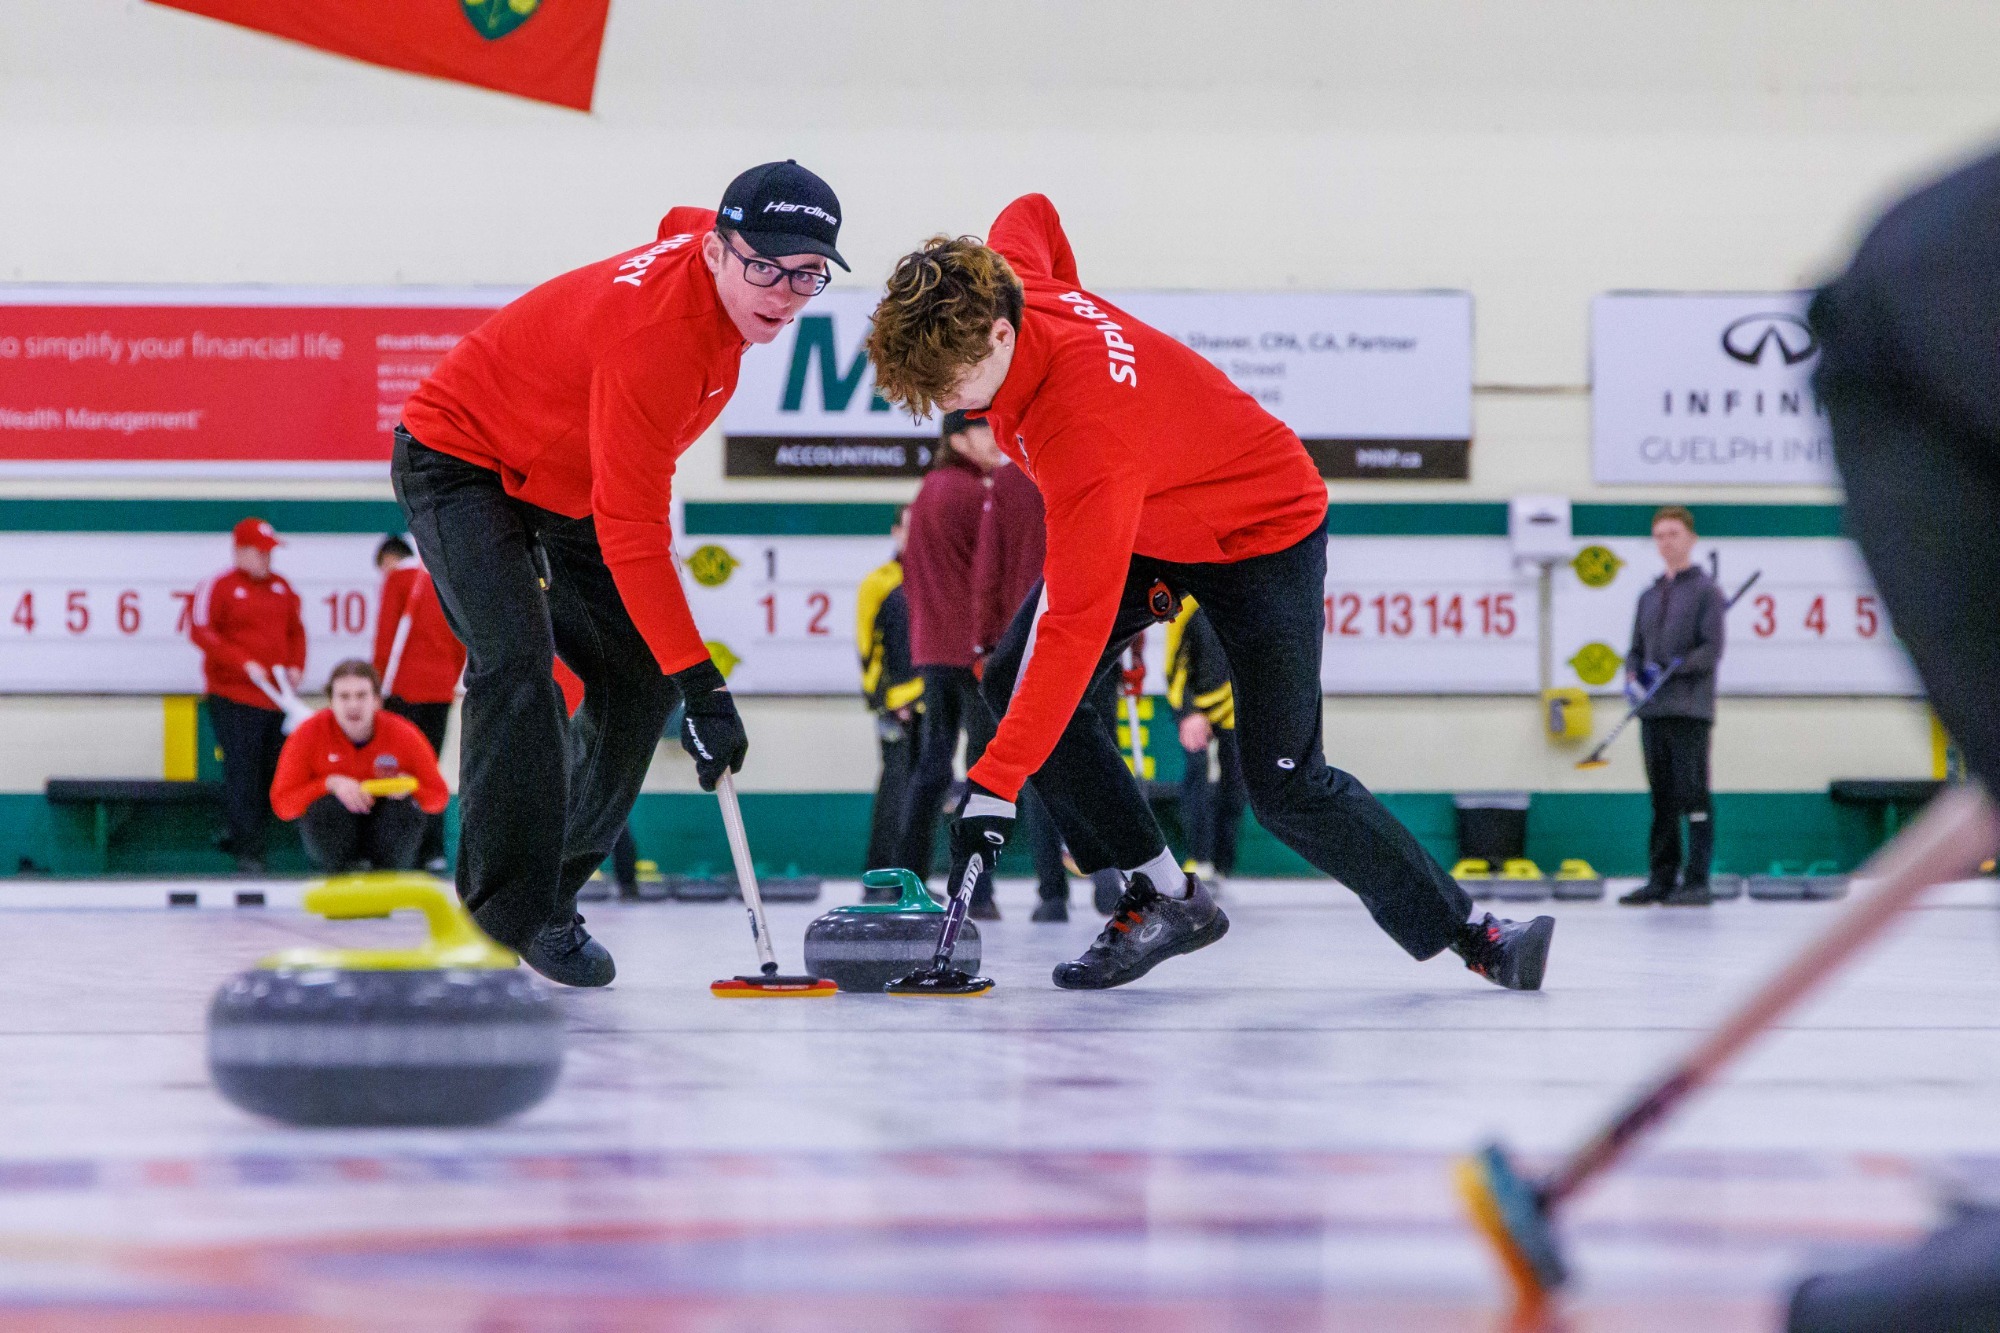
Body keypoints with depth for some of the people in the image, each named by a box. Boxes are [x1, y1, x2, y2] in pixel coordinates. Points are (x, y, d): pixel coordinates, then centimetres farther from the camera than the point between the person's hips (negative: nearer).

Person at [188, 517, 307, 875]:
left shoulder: (281, 587, 16)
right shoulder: (218, 587, -3)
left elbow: (295, 630, 23)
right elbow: (200, 631, -9)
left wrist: (296, 666, 4)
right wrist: (243, 664, -17)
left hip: (277, 697, 6)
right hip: (233, 699, -6)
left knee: (273, 774, 5)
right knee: (242, 774, -10)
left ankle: (236, 838, 17)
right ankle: (248, 852, -9)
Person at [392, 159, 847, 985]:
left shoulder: (723, 284, -11)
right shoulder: (653, 331, -36)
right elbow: (630, 532, -37)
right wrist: (702, 686, -38)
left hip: (559, 479, 9)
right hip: (459, 460, -9)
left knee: (638, 674, 2)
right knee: (516, 660, -25)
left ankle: (550, 883, 13)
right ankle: (514, 915, -21)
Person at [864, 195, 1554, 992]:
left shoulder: (1086, 431, -42)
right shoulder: (1000, 276, -20)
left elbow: (1076, 628, -44)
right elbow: (1034, 216, 6)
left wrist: (995, 786, -45)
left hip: (1262, 532, -8)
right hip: (1144, 518, 8)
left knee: (1286, 788, -9)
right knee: (1013, 680, -11)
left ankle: (1465, 934, 9)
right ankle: (1162, 899, -2)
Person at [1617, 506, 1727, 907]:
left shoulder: (1705, 591, 0)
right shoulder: (1649, 596, 20)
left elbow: (1712, 649, -8)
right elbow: (1636, 649, 22)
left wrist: (1669, 670, -14)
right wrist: (1633, 677, 1)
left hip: (1690, 710, -6)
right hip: (1653, 710, 6)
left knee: (1693, 795, -8)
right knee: (1662, 799, 7)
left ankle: (1697, 881, -8)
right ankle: (1661, 878, 10)